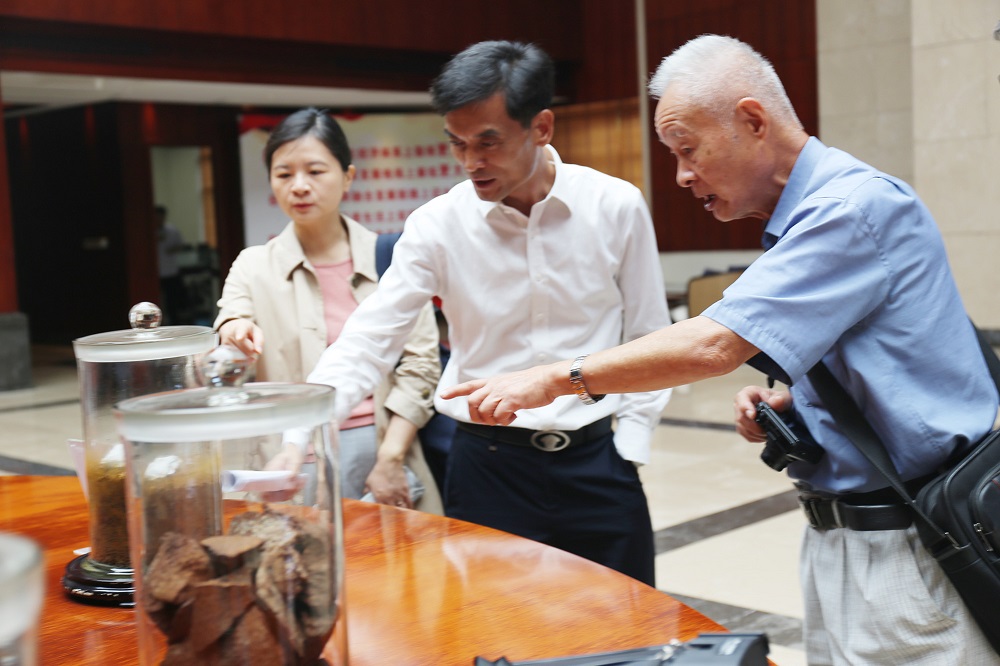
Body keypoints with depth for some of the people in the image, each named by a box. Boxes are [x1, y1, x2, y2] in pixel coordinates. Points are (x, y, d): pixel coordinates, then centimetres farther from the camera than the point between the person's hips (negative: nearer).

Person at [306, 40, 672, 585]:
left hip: (596, 462, 1)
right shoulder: (437, 224, -6)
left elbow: (647, 341, 4)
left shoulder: (616, 207, -5)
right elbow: (368, 340, -9)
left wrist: (629, 447, -2)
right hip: (487, 469, 0)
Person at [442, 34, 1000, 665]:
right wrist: (785, 403, 1)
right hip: (840, 538, 9)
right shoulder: (801, 219, 13)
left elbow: (713, 345, -26)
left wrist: (553, 379, -19)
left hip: (906, 551, -9)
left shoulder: (857, 204, -18)